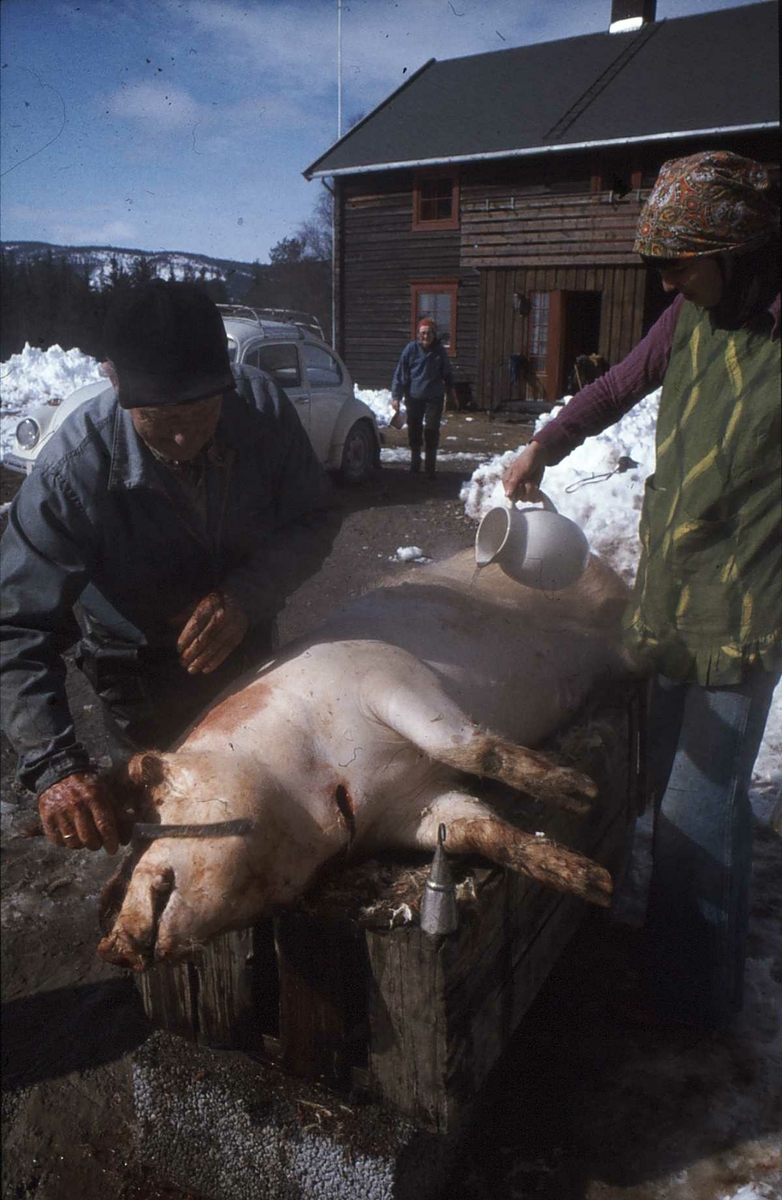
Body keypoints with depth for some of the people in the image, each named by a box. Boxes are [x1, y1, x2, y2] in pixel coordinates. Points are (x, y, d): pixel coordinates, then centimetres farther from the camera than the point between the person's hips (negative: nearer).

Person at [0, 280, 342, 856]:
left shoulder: (261, 404, -26)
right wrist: (55, 765, -44)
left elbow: (317, 518, -17)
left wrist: (246, 596, -35)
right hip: (143, 681, -3)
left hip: (250, 649, 4)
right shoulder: (72, 471, -34)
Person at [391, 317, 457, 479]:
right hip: (414, 397, 0)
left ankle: (430, 468, 3)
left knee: (432, 431, -5)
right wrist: (396, 396, -10)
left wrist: (451, 392, 22)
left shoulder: (440, 351, -1)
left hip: (434, 398, 0)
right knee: (414, 431, 9)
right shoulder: (411, 349, -7)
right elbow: (400, 373, -5)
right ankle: (415, 464, 27)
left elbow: (447, 374, 13)